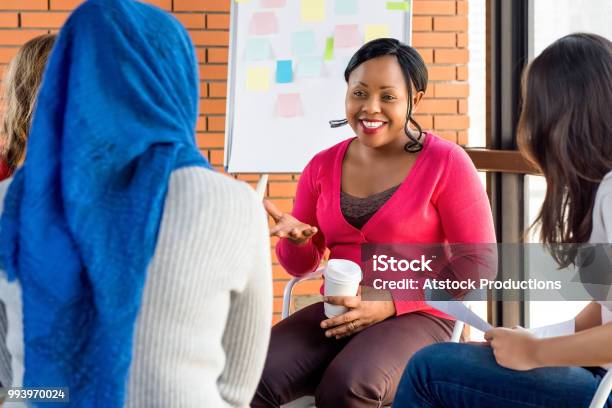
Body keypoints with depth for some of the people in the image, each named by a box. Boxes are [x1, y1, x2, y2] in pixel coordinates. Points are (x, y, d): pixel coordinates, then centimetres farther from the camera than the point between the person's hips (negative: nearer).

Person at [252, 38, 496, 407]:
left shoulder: (446, 163, -5)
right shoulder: (323, 166, 9)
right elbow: (301, 266, 16)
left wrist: (391, 302, -16)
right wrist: (296, 239, -9)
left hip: (416, 317, -3)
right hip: (337, 313, 4)